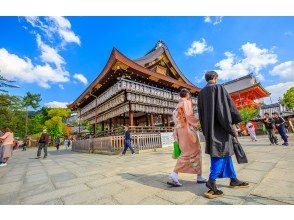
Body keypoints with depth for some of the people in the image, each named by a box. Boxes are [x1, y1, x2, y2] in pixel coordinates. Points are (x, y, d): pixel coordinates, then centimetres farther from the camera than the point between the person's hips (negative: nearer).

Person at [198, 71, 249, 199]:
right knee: (221, 153, -5)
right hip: (220, 127, -7)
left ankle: (233, 180, 27)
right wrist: (232, 125, -6)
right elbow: (226, 106, -11)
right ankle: (211, 182, -9)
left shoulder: (201, 93, 15)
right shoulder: (218, 88, -3)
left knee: (225, 153, 16)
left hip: (209, 128, 7)